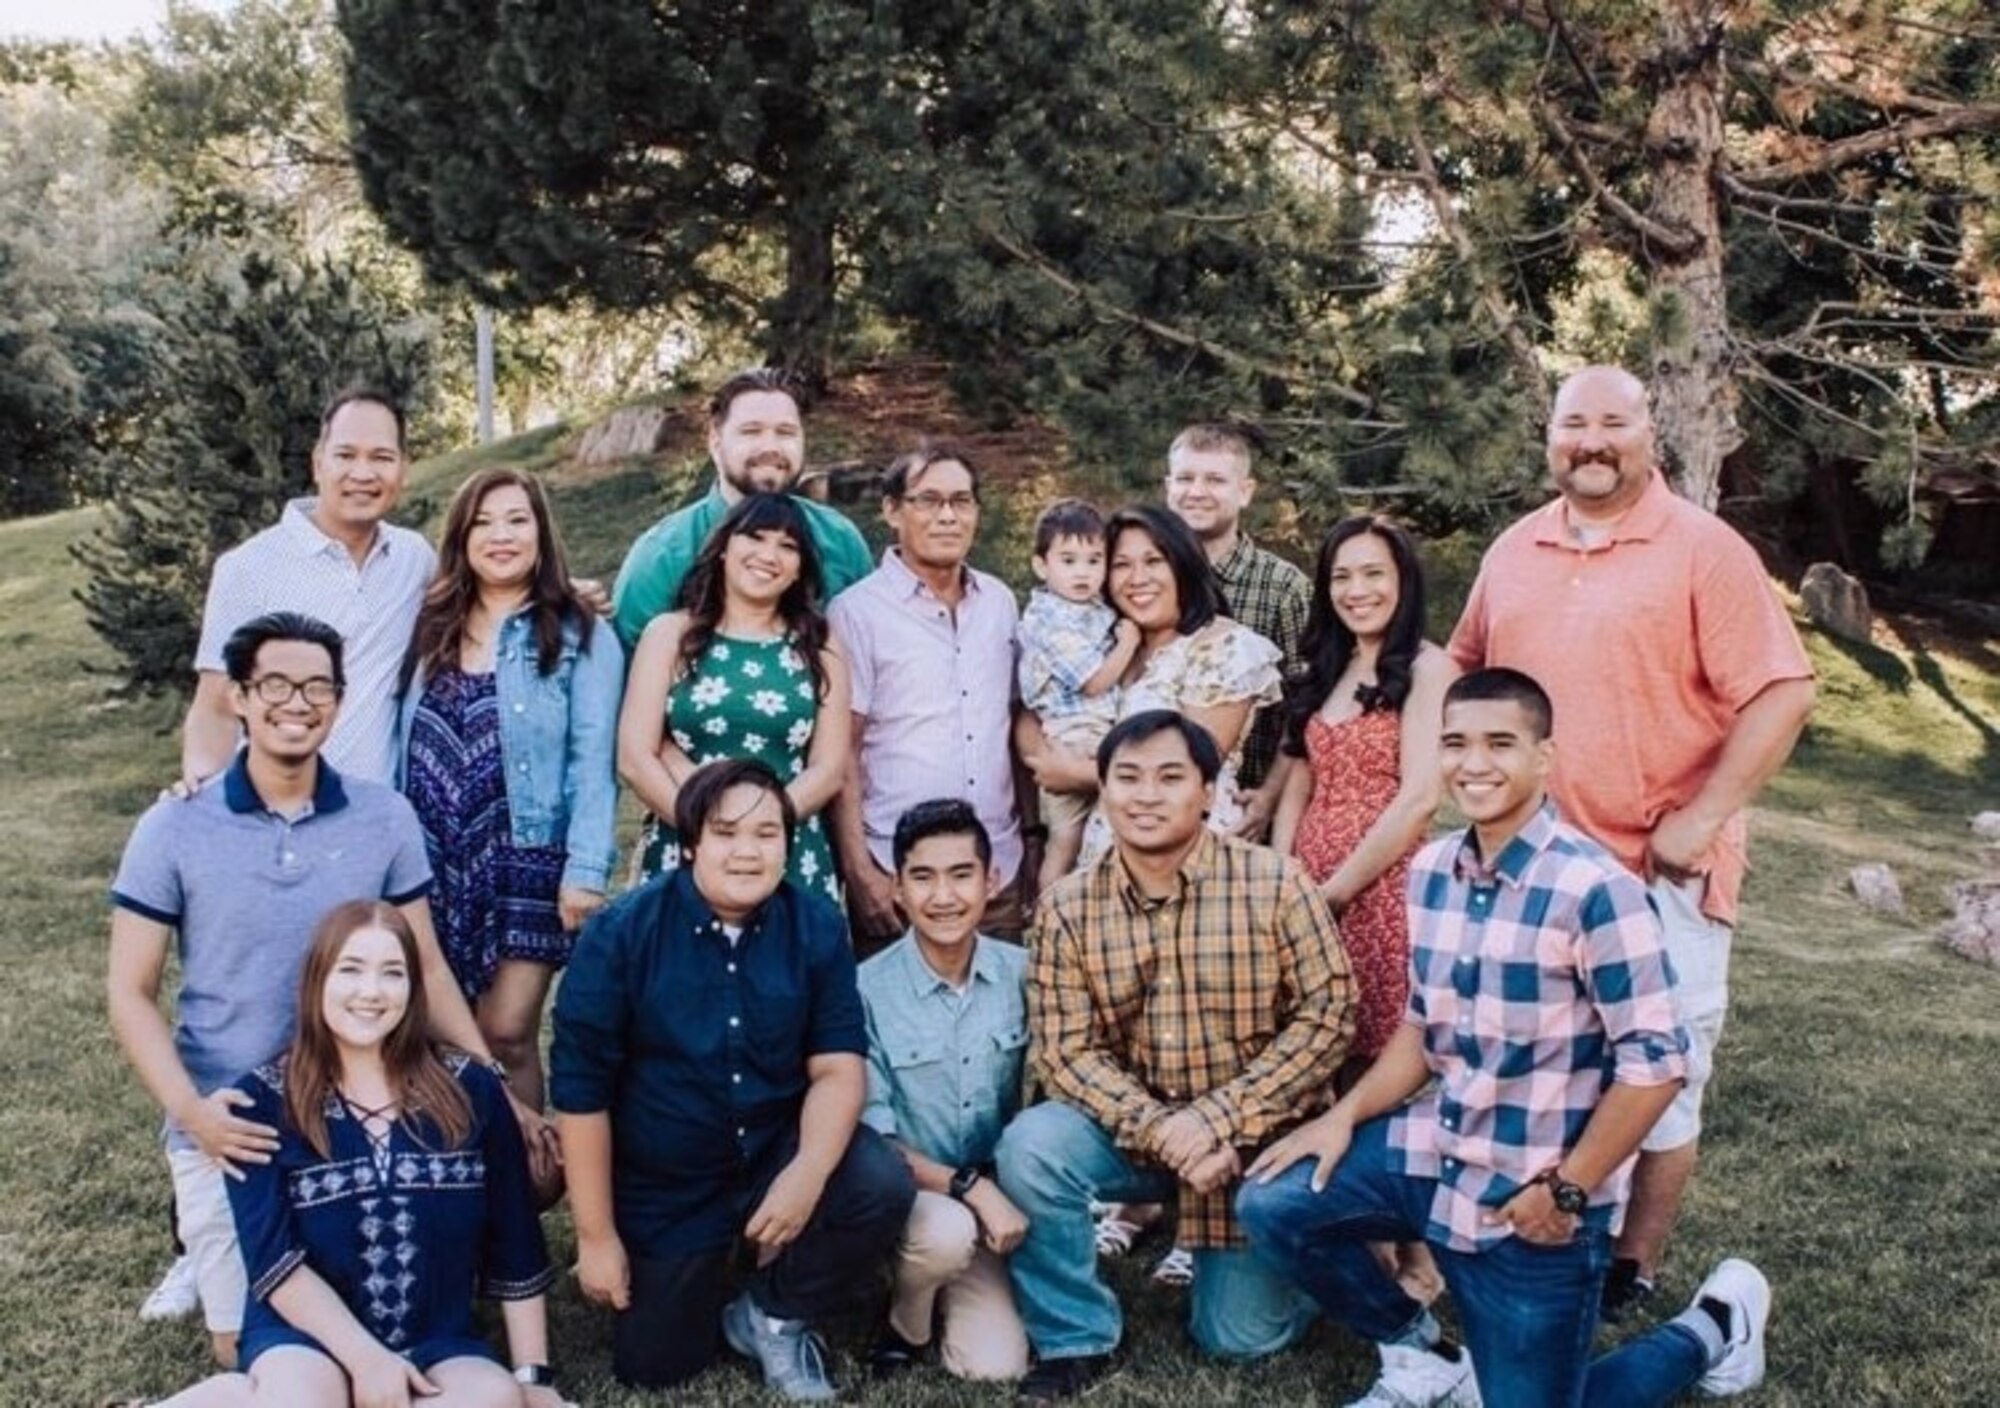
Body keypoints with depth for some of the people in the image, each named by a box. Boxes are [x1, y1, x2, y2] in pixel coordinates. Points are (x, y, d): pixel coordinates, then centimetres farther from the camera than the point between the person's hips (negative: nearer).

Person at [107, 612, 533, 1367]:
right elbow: (131, 992, -5)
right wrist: (190, 1109, -21)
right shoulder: (173, 830, -8)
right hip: (231, 1128, -1)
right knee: (248, 1344, 6)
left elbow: (425, 968, 4)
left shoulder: (385, 818, -3)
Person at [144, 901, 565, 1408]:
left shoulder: (470, 1092, 1)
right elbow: (273, 1259, -9)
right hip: (308, 1333, -4)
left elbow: (515, 1249, 6)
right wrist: (365, 1358, -19)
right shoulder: (264, 1102, -2)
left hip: (436, 1342, 4)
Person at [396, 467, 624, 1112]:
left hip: (526, 860, -4)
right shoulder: (431, 627, 12)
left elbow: (592, 761, -8)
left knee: (505, 1035, -4)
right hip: (430, 860, 4)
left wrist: (587, 870, -15)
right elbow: (403, 743, 11)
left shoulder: (579, 637, -1)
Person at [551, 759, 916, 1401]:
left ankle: (773, 1316, 2)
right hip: (664, 1185, -1)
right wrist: (596, 1235, -12)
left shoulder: (816, 926, -10)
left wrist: (808, 1173, -30)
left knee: (882, 1187, -26)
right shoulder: (621, 932, -17)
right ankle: (699, 1271, 37)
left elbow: (838, 1066, -11)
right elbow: (581, 1088, -14)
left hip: (776, 1152, 1)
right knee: (653, 1368, 4)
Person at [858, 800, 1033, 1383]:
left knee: (996, 1365, -14)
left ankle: (952, 1292, 20)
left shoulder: (1023, 974, -6)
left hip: (999, 1198, 3)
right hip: (903, 1193, -3)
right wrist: (970, 1188, -24)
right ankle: (903, 1323, 0)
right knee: (948, 1232, -35)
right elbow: (872, 1142, -14)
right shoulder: (867, 990, -17)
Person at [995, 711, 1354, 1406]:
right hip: (1131, 1130, 2)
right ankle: (1075, 1340, -5)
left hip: (1254, 1136, -1)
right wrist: (1160, 1128, -26)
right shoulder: (1066, 907, -7)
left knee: (1243, 1334, -4)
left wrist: (1214, 1119, -21)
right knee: (1031, 1145, -26)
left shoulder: (1273, 882, -12)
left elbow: (1328, 1015, -14)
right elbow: (1064, 1049, -10)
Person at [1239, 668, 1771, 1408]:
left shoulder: (1594, 888, -22)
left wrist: (1565, 1192, -17)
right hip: (1436, 1148, 6)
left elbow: (1654, 1065, -20)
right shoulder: (1431, 871, 1)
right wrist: (1346, 1113, 0)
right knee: (1272, 1204, -5)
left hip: (1532, 1196, -6)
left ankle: (1714, 1329, 26)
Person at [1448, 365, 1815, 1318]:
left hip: (1659, 871, -5)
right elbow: (1468, 666, 20)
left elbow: (1781, 695, -14)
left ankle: (1635, 1269, 21)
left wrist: (1701, 818, -18)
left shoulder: (1704, 551, -9)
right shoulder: (1514, 551, 8)